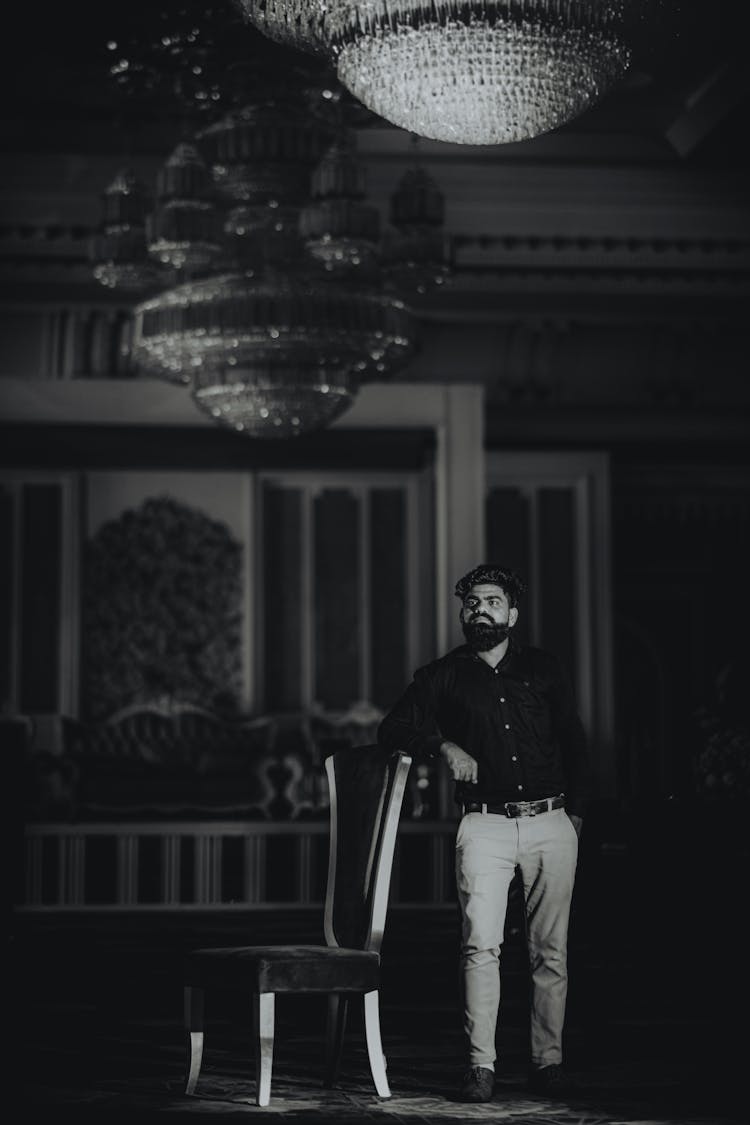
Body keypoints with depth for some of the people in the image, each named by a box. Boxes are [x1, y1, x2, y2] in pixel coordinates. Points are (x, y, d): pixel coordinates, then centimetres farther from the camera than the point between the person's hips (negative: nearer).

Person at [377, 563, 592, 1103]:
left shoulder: (544, 668, 14)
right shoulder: (443, 676, 12)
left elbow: (574, 740, 16)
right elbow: (394, 728, 10)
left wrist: (576, 810, 7)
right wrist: (445, 746, -7)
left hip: (551, 822, 1)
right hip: (485, 825, -1)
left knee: (551, 950, 3)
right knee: (481, 944, -15)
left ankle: (549, 1062, 11)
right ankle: (481, 1067, -13)